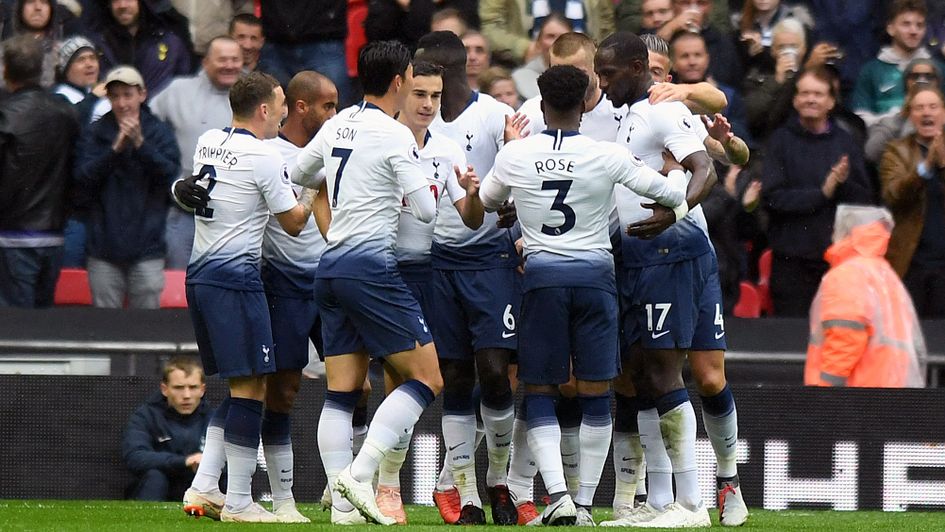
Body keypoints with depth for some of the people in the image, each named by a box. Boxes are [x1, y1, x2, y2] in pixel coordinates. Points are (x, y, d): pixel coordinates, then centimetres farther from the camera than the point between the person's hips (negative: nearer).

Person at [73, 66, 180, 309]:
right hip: (105, 246, 1)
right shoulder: (96, 134, 5)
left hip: (147, 247, -1)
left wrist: (140, 144, -19)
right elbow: (83, 179, -4)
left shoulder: (159, 132, 2)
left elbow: (171, 175, -9)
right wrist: (115, 148, -15)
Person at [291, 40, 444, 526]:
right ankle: (360, 475, -15)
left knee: (341, 392, 6)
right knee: (427, 377, -3)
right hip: (370, 264, -8)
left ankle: (343, 503, 0)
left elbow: (297, 174, 27)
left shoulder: (338, 126, 11)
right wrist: (405, 190, 11)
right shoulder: (394, 135, -10)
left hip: (330, 265, 8)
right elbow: (426, 211, -11)